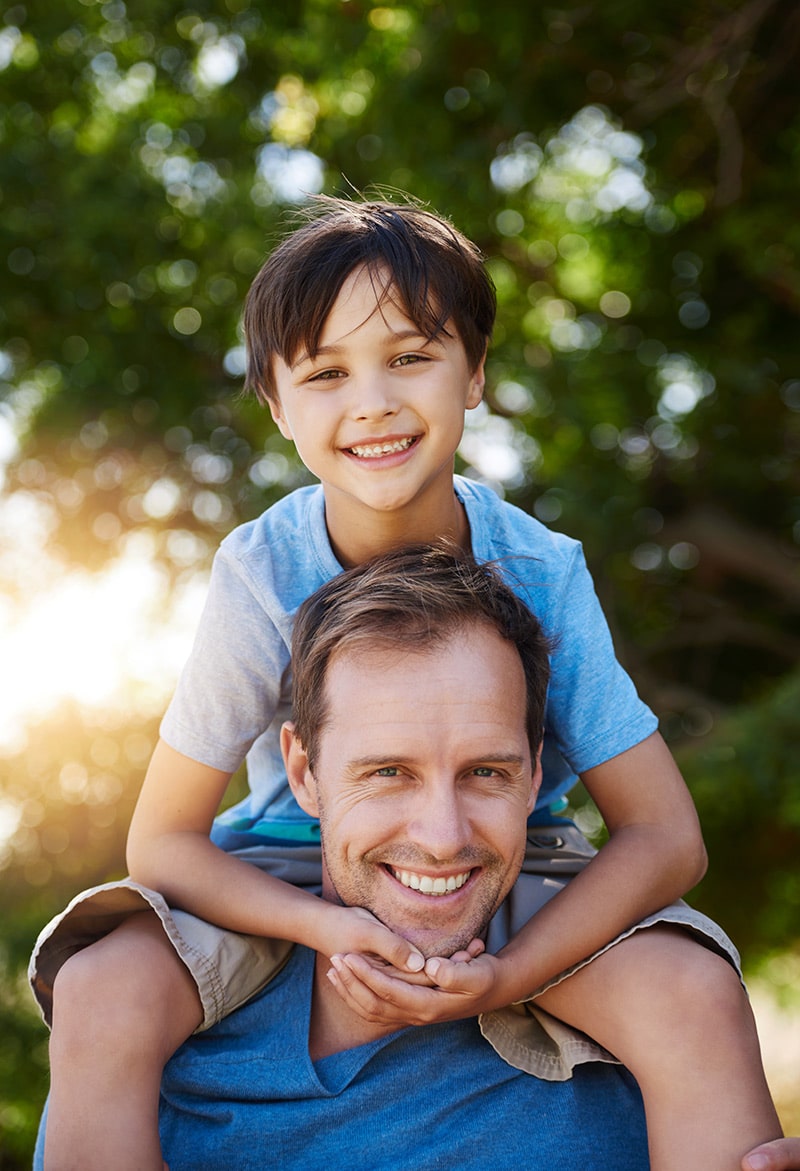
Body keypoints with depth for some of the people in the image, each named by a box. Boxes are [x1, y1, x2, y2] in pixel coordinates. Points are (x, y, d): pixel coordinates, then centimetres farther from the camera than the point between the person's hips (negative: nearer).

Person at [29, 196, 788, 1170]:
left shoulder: (541, 574, -18)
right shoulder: (263, 578, -19)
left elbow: (665, 834, -16)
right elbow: (163, 841, -14)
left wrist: (509, 973, -31)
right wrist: (326, 927, -32)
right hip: (291, 872, 0)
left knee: (697, 999, -30)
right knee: (104, 993, -29)